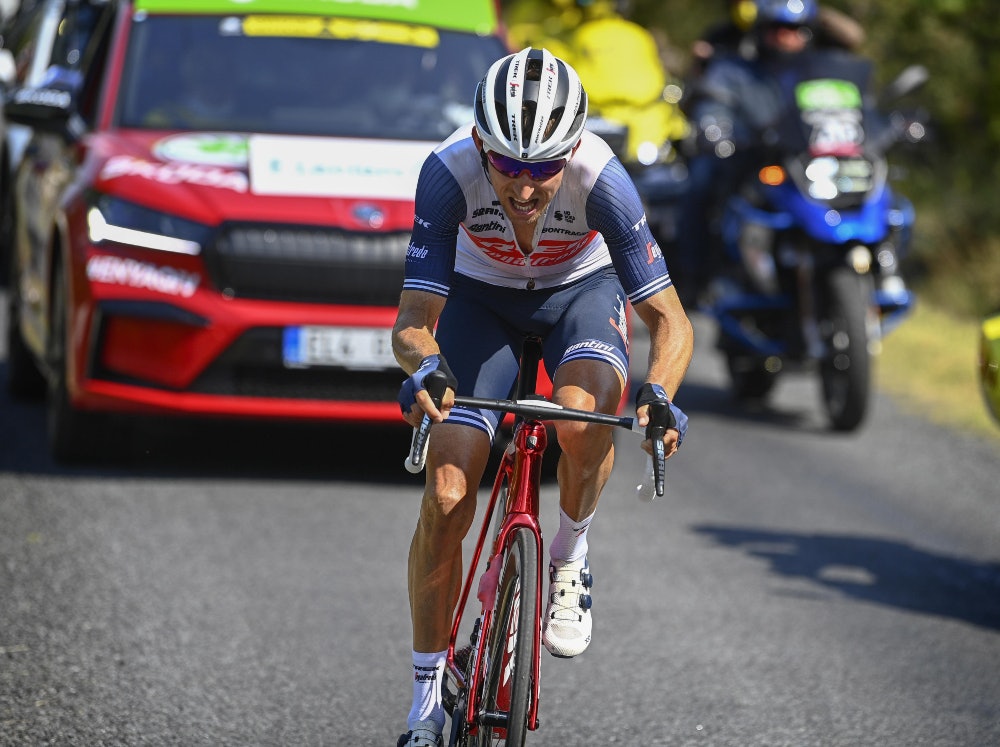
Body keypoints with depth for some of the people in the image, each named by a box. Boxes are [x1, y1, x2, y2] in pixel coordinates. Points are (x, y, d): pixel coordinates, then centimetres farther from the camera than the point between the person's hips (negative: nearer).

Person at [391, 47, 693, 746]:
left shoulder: (600, 177, -35)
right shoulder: (449, 170, -33)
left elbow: (670, 320, -30)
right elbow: (413, 320, -30)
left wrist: (658, 393, -49)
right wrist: (424, 365, -53)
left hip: (580, 291, -1)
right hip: (480, 297, 1)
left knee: (583, 417, -35)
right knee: (446, 498, -11)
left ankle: (570, 559, -3)